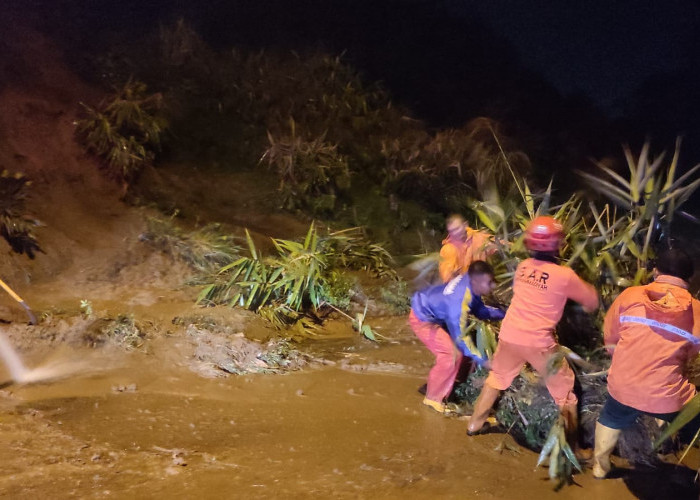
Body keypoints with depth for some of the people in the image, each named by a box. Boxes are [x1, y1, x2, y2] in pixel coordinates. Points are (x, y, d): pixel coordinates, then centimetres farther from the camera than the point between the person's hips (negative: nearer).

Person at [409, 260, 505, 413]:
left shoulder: (469, 283, -12)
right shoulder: (459, 300, -36)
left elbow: (480, 310, 6)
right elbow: (460, 336, -30)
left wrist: (503, 313, -5)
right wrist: (481, 359, -26)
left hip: (435, 314, 9)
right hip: (422, 318, -9)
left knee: (457, 350, 7)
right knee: (450, 354, -12)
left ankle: (440, 392, 22)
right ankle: (433, 398, 5)